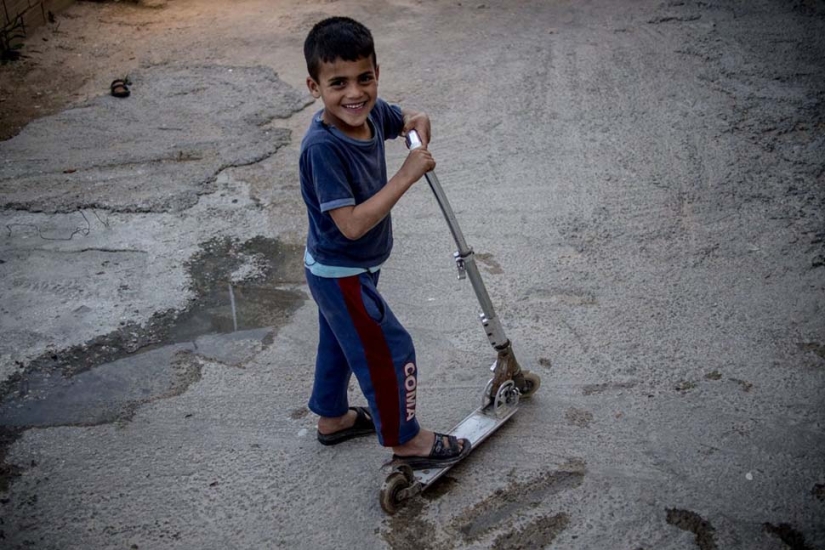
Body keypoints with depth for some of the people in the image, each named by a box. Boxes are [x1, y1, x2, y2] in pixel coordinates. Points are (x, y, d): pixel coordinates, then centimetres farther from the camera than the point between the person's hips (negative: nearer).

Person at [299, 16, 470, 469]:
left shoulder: (372, 111, -11)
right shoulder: (322, 147, -34)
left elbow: (411, 119, 11)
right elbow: (352, 224, -36)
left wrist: (418, 126, -14)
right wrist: (406, 176, -34)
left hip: (351, 268, 8)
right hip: (340, 274, -8)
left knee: (340, 343, 26)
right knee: (389, 351, 3)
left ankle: (332, 416, 49)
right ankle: (405, 440, 24)